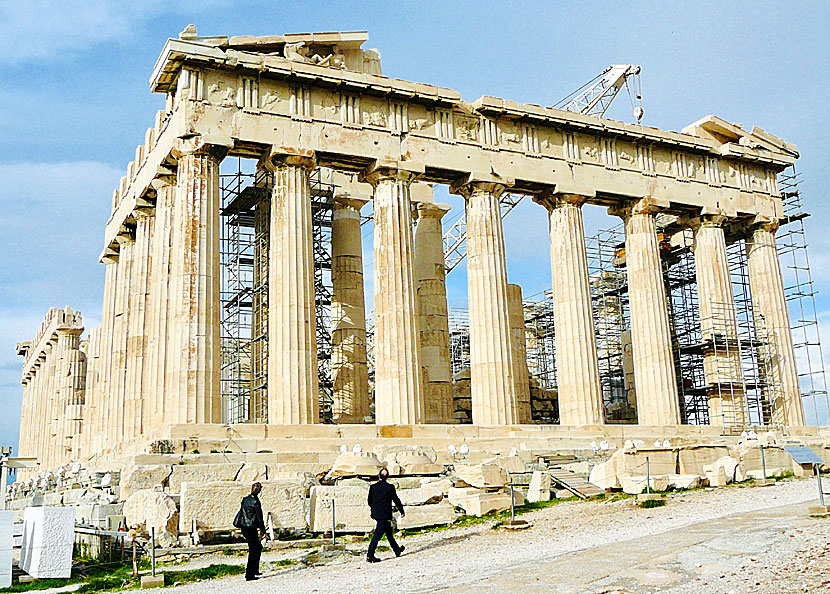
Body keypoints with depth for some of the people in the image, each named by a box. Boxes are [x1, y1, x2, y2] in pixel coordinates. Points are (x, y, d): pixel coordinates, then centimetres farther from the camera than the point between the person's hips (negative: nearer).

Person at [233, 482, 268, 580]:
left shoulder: (245, 499, 5)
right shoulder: (255, 502, -16)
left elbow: (241, 512, 14)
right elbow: (259, 518, -12)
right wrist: (263, 530, -5)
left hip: (243, 528, 8)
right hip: (251, 528, -8)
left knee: (258, 547, 22)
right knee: (253, 551, 1)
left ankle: (255, 569, 27)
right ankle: (249, 575, 1)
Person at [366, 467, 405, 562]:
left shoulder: (373, 487, 2)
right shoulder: (390, 487, -12)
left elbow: (369, 501, 10)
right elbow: (396, 500, -7)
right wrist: (402, 511, 6)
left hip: (376, 514, 6)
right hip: (385, 515, -6)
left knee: (389, 532, 20)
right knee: (377, 535, -6)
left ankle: (397, 550, 33)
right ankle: (370, 555, -10)